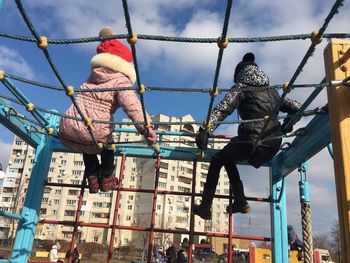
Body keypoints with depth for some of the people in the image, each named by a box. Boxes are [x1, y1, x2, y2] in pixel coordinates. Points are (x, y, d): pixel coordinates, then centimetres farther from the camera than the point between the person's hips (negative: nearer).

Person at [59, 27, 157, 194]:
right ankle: (106, 179, 36)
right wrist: (145, 129, -28)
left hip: (66, 133, 5)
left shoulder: (94, 74, 18)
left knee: (88, 147, 40)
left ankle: (93, 177, 36)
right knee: (107, 142, 32)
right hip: (94, 137, -5)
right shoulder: (121, 80, -1)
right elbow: (131, 105, -21)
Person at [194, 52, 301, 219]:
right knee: (228, 158, 29)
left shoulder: (241, 89, 5)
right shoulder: (272, 92, 21)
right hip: (275, 143, 6)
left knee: (216, 161, 17)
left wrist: (205, 130, -22)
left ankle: (205, 207, 15)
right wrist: (284, 127, 32)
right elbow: (296, 109, 24)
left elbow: (222, 109, -12)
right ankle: (240, 202, 28)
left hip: (253, 139, -6)